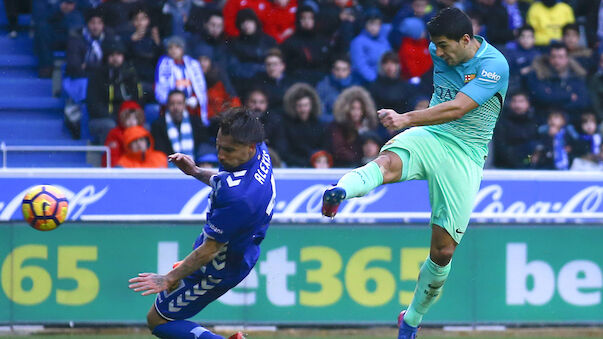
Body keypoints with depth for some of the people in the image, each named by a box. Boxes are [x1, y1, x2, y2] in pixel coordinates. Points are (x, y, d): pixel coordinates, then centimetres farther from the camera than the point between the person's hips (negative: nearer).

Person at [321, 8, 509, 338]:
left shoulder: (494, 66, -14)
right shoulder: (440, 51, 6)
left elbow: (457, 109, -26)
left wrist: (406, 119, -33)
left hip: (465, 157, -4)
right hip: (427, 137, 4)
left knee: (443, 252, -3)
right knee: (386, 164, -35)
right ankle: (340, 192, -65)